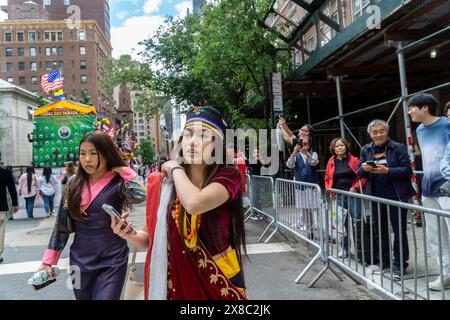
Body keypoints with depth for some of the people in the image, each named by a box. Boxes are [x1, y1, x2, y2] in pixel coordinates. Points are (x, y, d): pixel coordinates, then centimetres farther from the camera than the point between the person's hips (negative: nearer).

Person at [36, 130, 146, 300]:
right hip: (79, 261, 4)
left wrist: (124, 170, -18)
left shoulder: (117, 182, -11)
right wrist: (49, 259, 5)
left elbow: (139, 196, -33)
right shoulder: (74, 183, 1)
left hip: (112, 261, -4)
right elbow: (61, 224, 5)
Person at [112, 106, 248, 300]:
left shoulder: (228, 176, -16)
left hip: (221, 280, -2)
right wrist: (129, 234, -20)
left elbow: (194, 204, -36)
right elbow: (152, 238, 0)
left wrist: (176, 168, -19)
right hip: (180, 280, 3)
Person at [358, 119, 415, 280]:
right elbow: (359, 172, 8)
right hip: (376, 197, 4)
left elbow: (407, 170, -12)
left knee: (399, 231, 6)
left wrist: (387, 170, -24)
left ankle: (399, 265, 18)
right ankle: (383, 261, 29)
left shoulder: (398, 147, -5)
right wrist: (364, 168, -15)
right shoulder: (366, 150, 7)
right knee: (380, 230, 14)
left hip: (396, 196, -4)